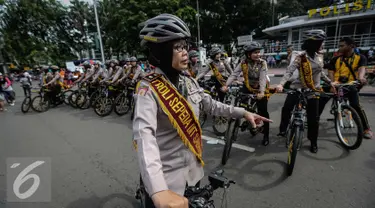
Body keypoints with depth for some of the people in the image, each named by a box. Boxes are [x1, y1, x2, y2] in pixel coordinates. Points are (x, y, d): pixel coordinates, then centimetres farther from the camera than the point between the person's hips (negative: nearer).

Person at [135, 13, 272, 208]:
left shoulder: (189, 82, -2)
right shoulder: (149, 89, -23)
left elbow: (211, 105, 11)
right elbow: (144, 135, -38)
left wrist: (242, 113, 5)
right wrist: (159, 191, -50)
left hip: (192, 168, 7)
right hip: (166, 176, -6)